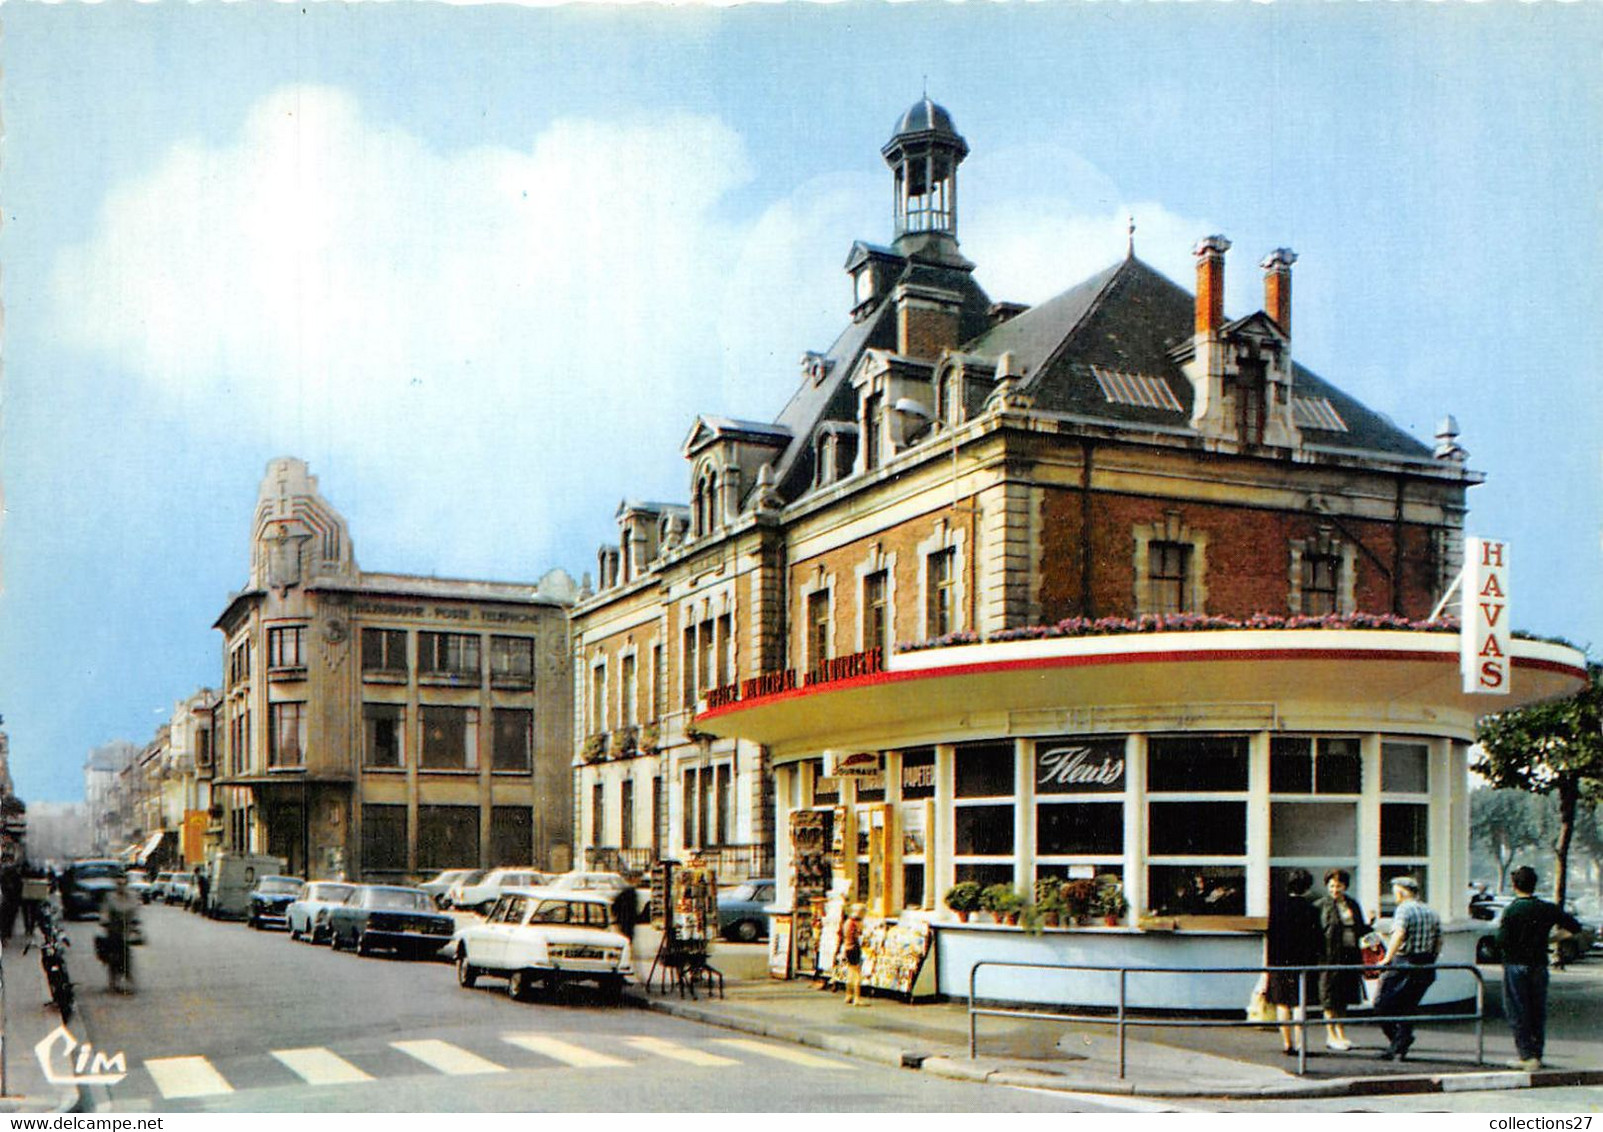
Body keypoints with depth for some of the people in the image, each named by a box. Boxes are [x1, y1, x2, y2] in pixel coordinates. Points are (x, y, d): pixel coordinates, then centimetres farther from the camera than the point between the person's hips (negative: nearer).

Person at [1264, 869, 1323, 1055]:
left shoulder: (1277, 905, 0)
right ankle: (1299, 1044, -2)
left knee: (1282, 1003, 8)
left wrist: (1266, 962, 8)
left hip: (1279, 962, 2)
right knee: (1299, 1004, 2)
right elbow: (1318, 940, -5)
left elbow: (1268, 936, 2)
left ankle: (1287, 1043, 8)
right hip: (1303, 962, -2)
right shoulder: (1310, 909, -7)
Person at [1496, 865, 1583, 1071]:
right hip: (1539, 966, 4)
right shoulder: (1547, 909, -1)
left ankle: (1526, 1055, -2)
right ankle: (1536, 1055, 17)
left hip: (1516, 966, -4)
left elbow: (1502, 941, -18)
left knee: (1517, 1013, 3)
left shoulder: (1511, 910, -12)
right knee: (1538, 1012, 13)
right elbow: (1575, 926, 5)